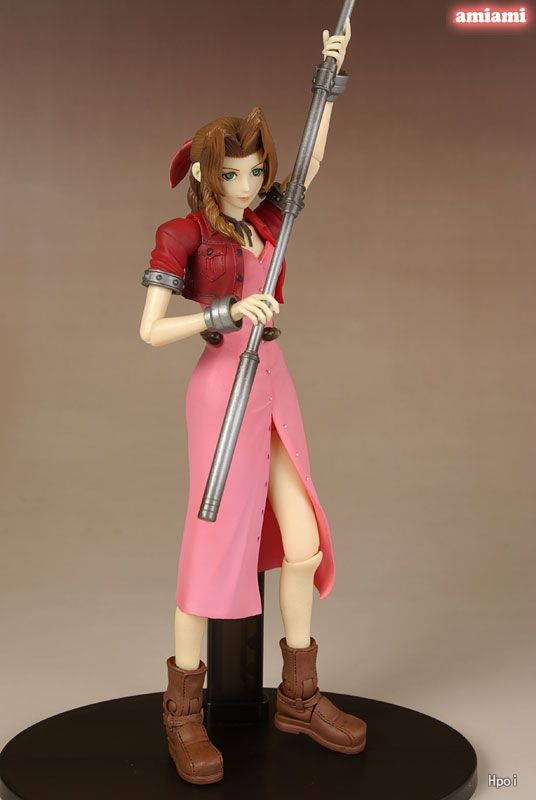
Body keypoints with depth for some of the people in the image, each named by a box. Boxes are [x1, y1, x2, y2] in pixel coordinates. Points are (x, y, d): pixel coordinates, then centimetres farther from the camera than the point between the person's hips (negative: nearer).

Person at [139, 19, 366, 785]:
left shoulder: (266, 222, 11)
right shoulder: (181, 235, -7)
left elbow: (311, 162, 22)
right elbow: (151, 330, -12)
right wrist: (228, 313, -22)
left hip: (275, 386, 7)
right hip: (222, 388, -7)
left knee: (302, 543, 6)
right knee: (214, 543, -4)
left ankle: (299, 697, 21)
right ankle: (184, 712, 11)